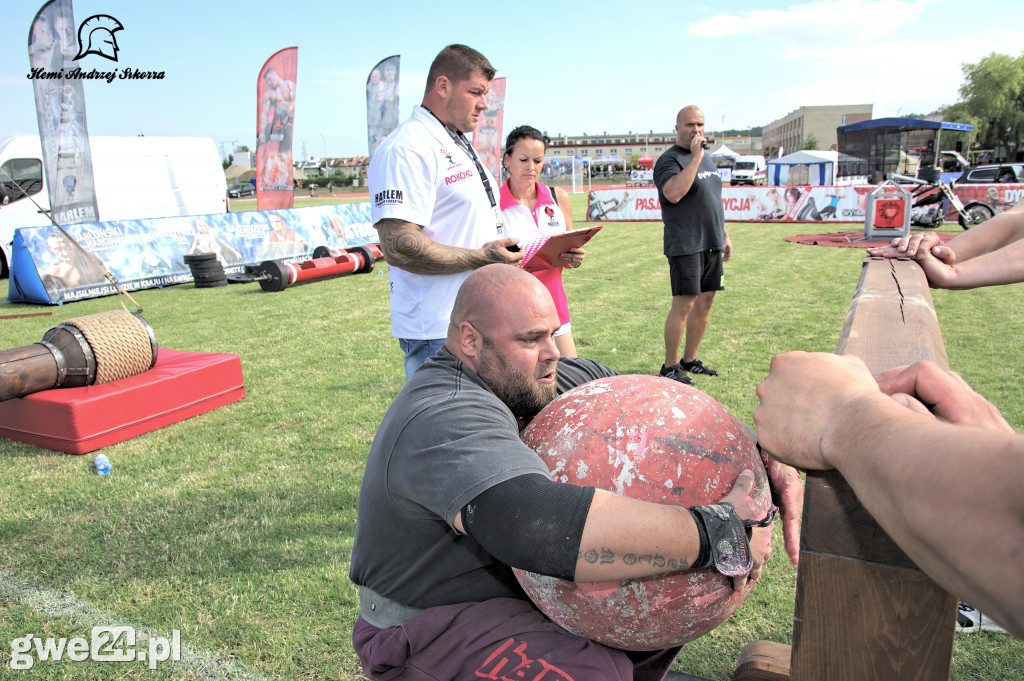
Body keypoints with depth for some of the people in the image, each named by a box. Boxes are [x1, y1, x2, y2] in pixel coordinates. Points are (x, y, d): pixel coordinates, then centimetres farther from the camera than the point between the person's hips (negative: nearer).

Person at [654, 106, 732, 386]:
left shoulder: (707, 160, 19)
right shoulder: (669, 160, -8)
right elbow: (674, 193, -27)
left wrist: (725, 235, 22)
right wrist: (696, 156, -23)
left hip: (711, 245, 8)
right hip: (685, 245, -8)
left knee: (705, 302, 9)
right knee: (684, 304, -9)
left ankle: (690, 360, 20)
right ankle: (670, 366, 0)